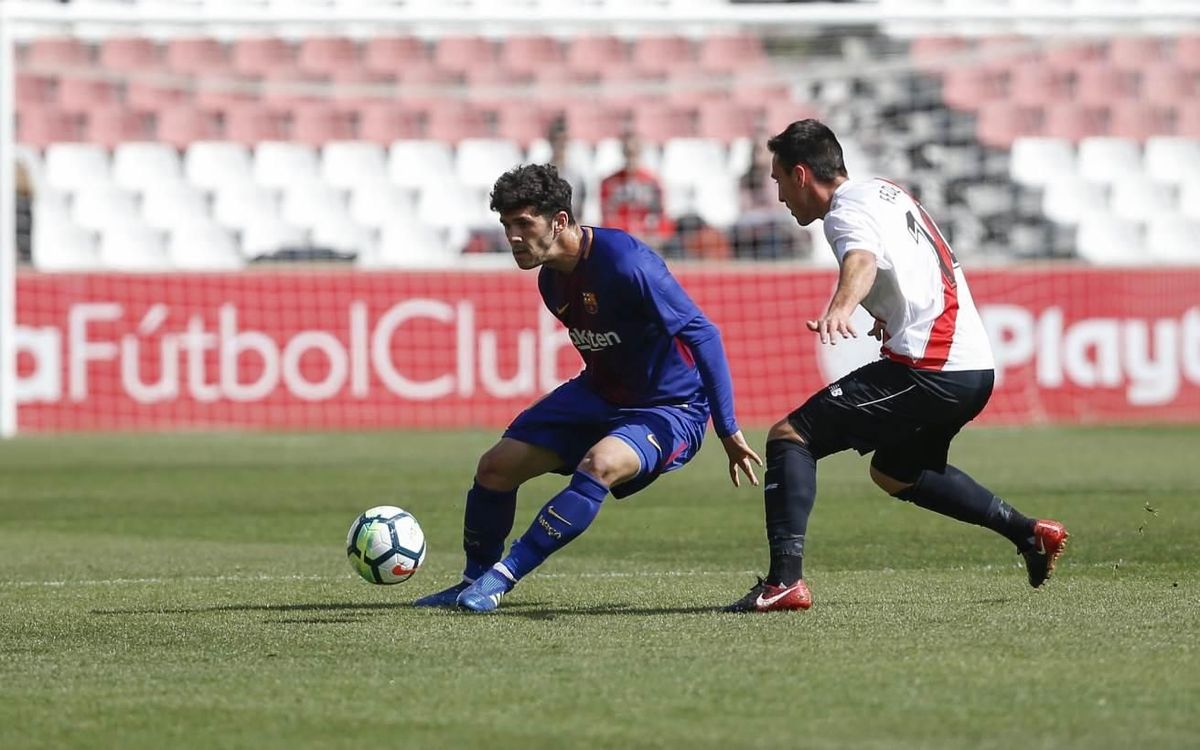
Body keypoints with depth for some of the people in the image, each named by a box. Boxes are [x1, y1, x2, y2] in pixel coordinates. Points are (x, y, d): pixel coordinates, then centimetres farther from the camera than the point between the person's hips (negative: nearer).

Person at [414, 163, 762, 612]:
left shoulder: (625, 263, -28)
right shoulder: (552, 280, -1)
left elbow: (703, 335, -25)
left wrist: (728, 430, -25)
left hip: (671, 407, -8)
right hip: (599, 394, 8)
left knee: (600, 465, -35)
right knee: (496, 466, 0)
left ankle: (502, 576, -29)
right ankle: (473, 583, 18)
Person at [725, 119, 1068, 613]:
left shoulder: (848, 211, -9)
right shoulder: (888, 192, 20)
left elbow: (861, 261, -34)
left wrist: (839, 309, -52)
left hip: (928, 371, -10)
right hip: (976, 367, 10)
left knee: (789, 437, -12)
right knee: (894, 473, 33)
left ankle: (785, 580, -26)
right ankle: (1029, 533, 31)